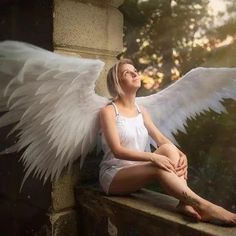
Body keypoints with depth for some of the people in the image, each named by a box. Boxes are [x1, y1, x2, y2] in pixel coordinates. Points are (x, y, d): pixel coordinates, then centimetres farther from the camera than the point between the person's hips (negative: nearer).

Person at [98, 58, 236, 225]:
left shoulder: (141, 111, 10)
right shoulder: (108, 111, -11)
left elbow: (161, 139, -1)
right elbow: (117, 151, -21)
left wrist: (180, 154, -21)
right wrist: (152, 157, -33)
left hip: (137, 171, 6)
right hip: (113, 175, -6)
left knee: (169, 149, -21)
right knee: (159, 168, -32)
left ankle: (185, 203, -32)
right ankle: (203, 206, -34)